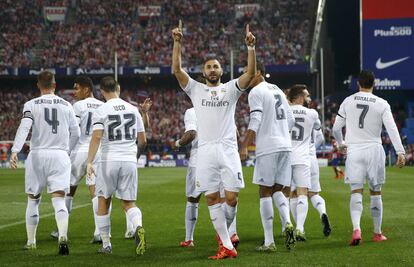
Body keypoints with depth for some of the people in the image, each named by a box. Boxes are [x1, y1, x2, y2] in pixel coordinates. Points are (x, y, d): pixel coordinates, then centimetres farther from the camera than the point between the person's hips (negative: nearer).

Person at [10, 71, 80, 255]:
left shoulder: (31, 105, 1)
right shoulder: (66, 106, 9)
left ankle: (31, 241, 21)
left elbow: (24, 128, -14)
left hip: (37, 154, -1)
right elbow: (75, 133, 12)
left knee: (33, 200, 13)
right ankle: (63, 236, -27)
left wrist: (15, 151, -21)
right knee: (59, 200, -5)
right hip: (60, 155, 1)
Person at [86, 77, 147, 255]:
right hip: (129, 161, 3)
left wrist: (89, 162, -21)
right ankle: (138, 227, -22)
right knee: (128, 203, 9)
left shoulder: (101, 111, -5)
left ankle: (106, 244, 15)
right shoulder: (133, 110, 9)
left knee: (103, 202, 13)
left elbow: (96, 137, -18)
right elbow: (143, 141, 13)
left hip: (109, 161, -3)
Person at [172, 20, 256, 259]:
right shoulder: (196, 89, 13)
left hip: (228, 150, -1)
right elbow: (177, 70, 1)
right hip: (206, 151, 1)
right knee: (212, 198, -3)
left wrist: (251, 47, -16)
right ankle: (227, 246, 0)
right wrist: (177, 43, -10)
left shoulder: (231, 89, 10)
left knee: (231, 198, -6)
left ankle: (224, 230, 23)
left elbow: (251, 73, -4)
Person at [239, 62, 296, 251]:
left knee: (265, 192, 0)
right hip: (285, 146, 7)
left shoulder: (256, 92, -5)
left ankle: (269, 242, -1)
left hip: (267, 148, -7)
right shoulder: (277, 90, 19)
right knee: (277, 190, 14)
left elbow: (255, 122, -14)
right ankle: (287, 223, -13)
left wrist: (244, 146, -15)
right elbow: (291, 121, 20)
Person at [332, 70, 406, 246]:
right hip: (374, 149, 0)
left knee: (356, 192, -3)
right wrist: (400, 152, -8)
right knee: (375, 192, 11)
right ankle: (377, 233, 18)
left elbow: (336, 129, 8)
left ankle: (356, 229, -25)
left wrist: (341, 144, 27)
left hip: (354, 150, 0)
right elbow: (392, 129, -9)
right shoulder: (381, 104, -1)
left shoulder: (348, 102, 3)